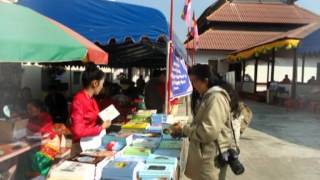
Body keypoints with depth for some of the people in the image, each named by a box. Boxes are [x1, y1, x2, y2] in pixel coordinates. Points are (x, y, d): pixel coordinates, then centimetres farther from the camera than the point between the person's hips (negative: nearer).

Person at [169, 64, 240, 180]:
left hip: (212, 156, -9)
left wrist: (184, 130, -15)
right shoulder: (207, 96, 12)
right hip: (204, 152, 9)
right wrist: (183, 128, 2)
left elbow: (208, 132, -27)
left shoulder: (216, 97, -21)